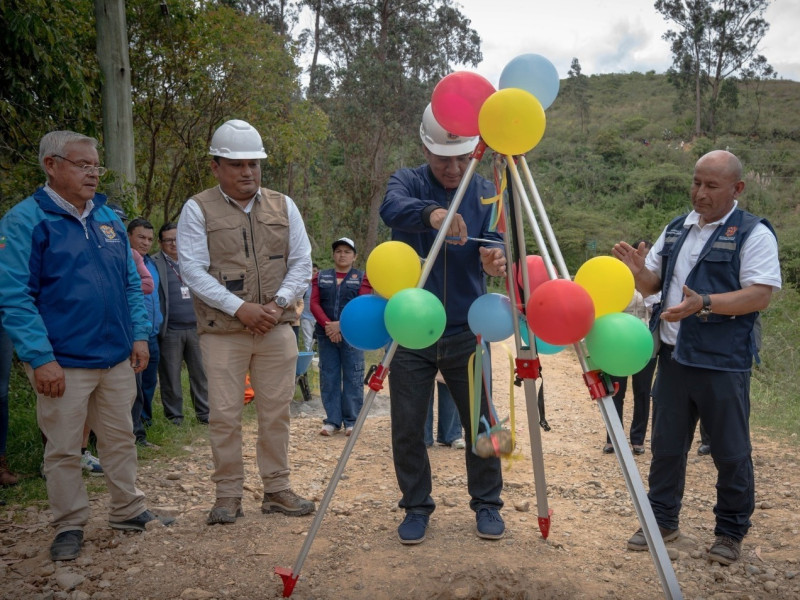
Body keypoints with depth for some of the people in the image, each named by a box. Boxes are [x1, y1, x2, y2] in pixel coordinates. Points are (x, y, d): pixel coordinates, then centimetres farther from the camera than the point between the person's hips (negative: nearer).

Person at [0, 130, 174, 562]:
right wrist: (40, 358, -17)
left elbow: (131, 283, 16)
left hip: (117, 358, 6)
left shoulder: (108, 218, 11)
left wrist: (139, 335, 7)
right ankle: (69, 526, 23)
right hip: (64, 363, -5)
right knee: (63, 449, 7)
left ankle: (128, 511, 31)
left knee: (120, 439, 15)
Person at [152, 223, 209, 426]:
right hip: (170, 331, -3)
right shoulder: (155, 263, 1)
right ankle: (174, 416, 16)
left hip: (196, 327, 4)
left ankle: (204, 414, 15)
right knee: (171, 377, 5)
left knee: (201, 373, 6)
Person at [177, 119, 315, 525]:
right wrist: (240, 308, -15)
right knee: (224, 415, 1)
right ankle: (228, 495, 15)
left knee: (276, 412, 8)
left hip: (277, 329, 3)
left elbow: (301, 263, 9)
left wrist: (279, 303, -7)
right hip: (222, 332, -3)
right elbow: (193, 270, -7)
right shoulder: (198, 209, 0)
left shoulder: (283, 206, 10)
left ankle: (276, 489, 21)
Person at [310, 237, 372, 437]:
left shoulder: (362, 278, 8)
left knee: (353, 378, -1)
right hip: (325, 334, 2)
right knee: (329, 378, 3)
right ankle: (332, 420, 9)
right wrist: (327, 324, -13)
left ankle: (351, 421, 6)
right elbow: (314, 303, 4)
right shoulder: (321, 277, 14)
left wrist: (341, 325, -16)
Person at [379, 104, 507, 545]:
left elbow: (495, 242, -10)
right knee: (407, 428, 5)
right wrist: (430, 213, -47)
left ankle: (487, 504, 28)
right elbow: (392, 209, -25)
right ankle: (416, 507, 25)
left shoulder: (486, 193, 4)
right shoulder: (408, 182, -2)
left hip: (466, 331, 1)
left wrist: (497, 258, -34)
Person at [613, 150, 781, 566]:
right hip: (673, 356, 6)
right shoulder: (675, 229, 12)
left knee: (731, 452, 7)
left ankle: (731, 531, 25)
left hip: (722, 362, -5)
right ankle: (663, 520, 27)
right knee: (666, 445, 13)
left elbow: (760, 296, -16)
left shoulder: (753, 233, -7)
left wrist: (703, 304, -29)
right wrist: (638, 271, -7)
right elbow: (653, 284, 15)